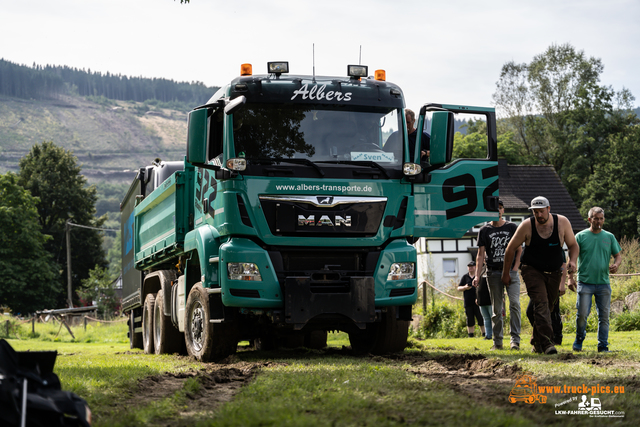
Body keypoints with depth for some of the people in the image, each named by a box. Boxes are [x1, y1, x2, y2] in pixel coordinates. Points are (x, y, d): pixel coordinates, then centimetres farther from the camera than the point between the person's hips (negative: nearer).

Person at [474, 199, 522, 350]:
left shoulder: (512, 227, 8)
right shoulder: (484, 230, 9)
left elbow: (518, 250, 7)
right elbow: (481, 254, 5)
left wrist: (514, 270, -6)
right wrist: (477, 275, -7)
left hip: (511, 271, -1)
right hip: (493, 273, 1)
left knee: (514, 304, -14)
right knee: (496, 309, 3)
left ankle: (515, 339, -12)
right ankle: (497, 342, 7)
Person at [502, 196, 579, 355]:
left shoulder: (562, 222, -6)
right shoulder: (527, 226, -11)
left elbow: (573, 245, 5)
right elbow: (511, 248, 0)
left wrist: (572, 261, -16)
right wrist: (506, 272, 4)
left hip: (554, 273, 3)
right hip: (532, 271, -3)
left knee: (548, 307, 10)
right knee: (541, 304, -22)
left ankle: (537, 342, 29)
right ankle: (547, 343, -32)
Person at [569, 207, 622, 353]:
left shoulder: (609, 237, 10)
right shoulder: (580, 236, 2)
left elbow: (618, 255, 14)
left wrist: (616, 264, -9)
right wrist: (570, 277, -6)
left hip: (604, 283, 3)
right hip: (585, 282, -3)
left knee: (604, 316, 3)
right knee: (582, 314, -7)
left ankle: (603, 346, 12)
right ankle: (579, 341, 15)